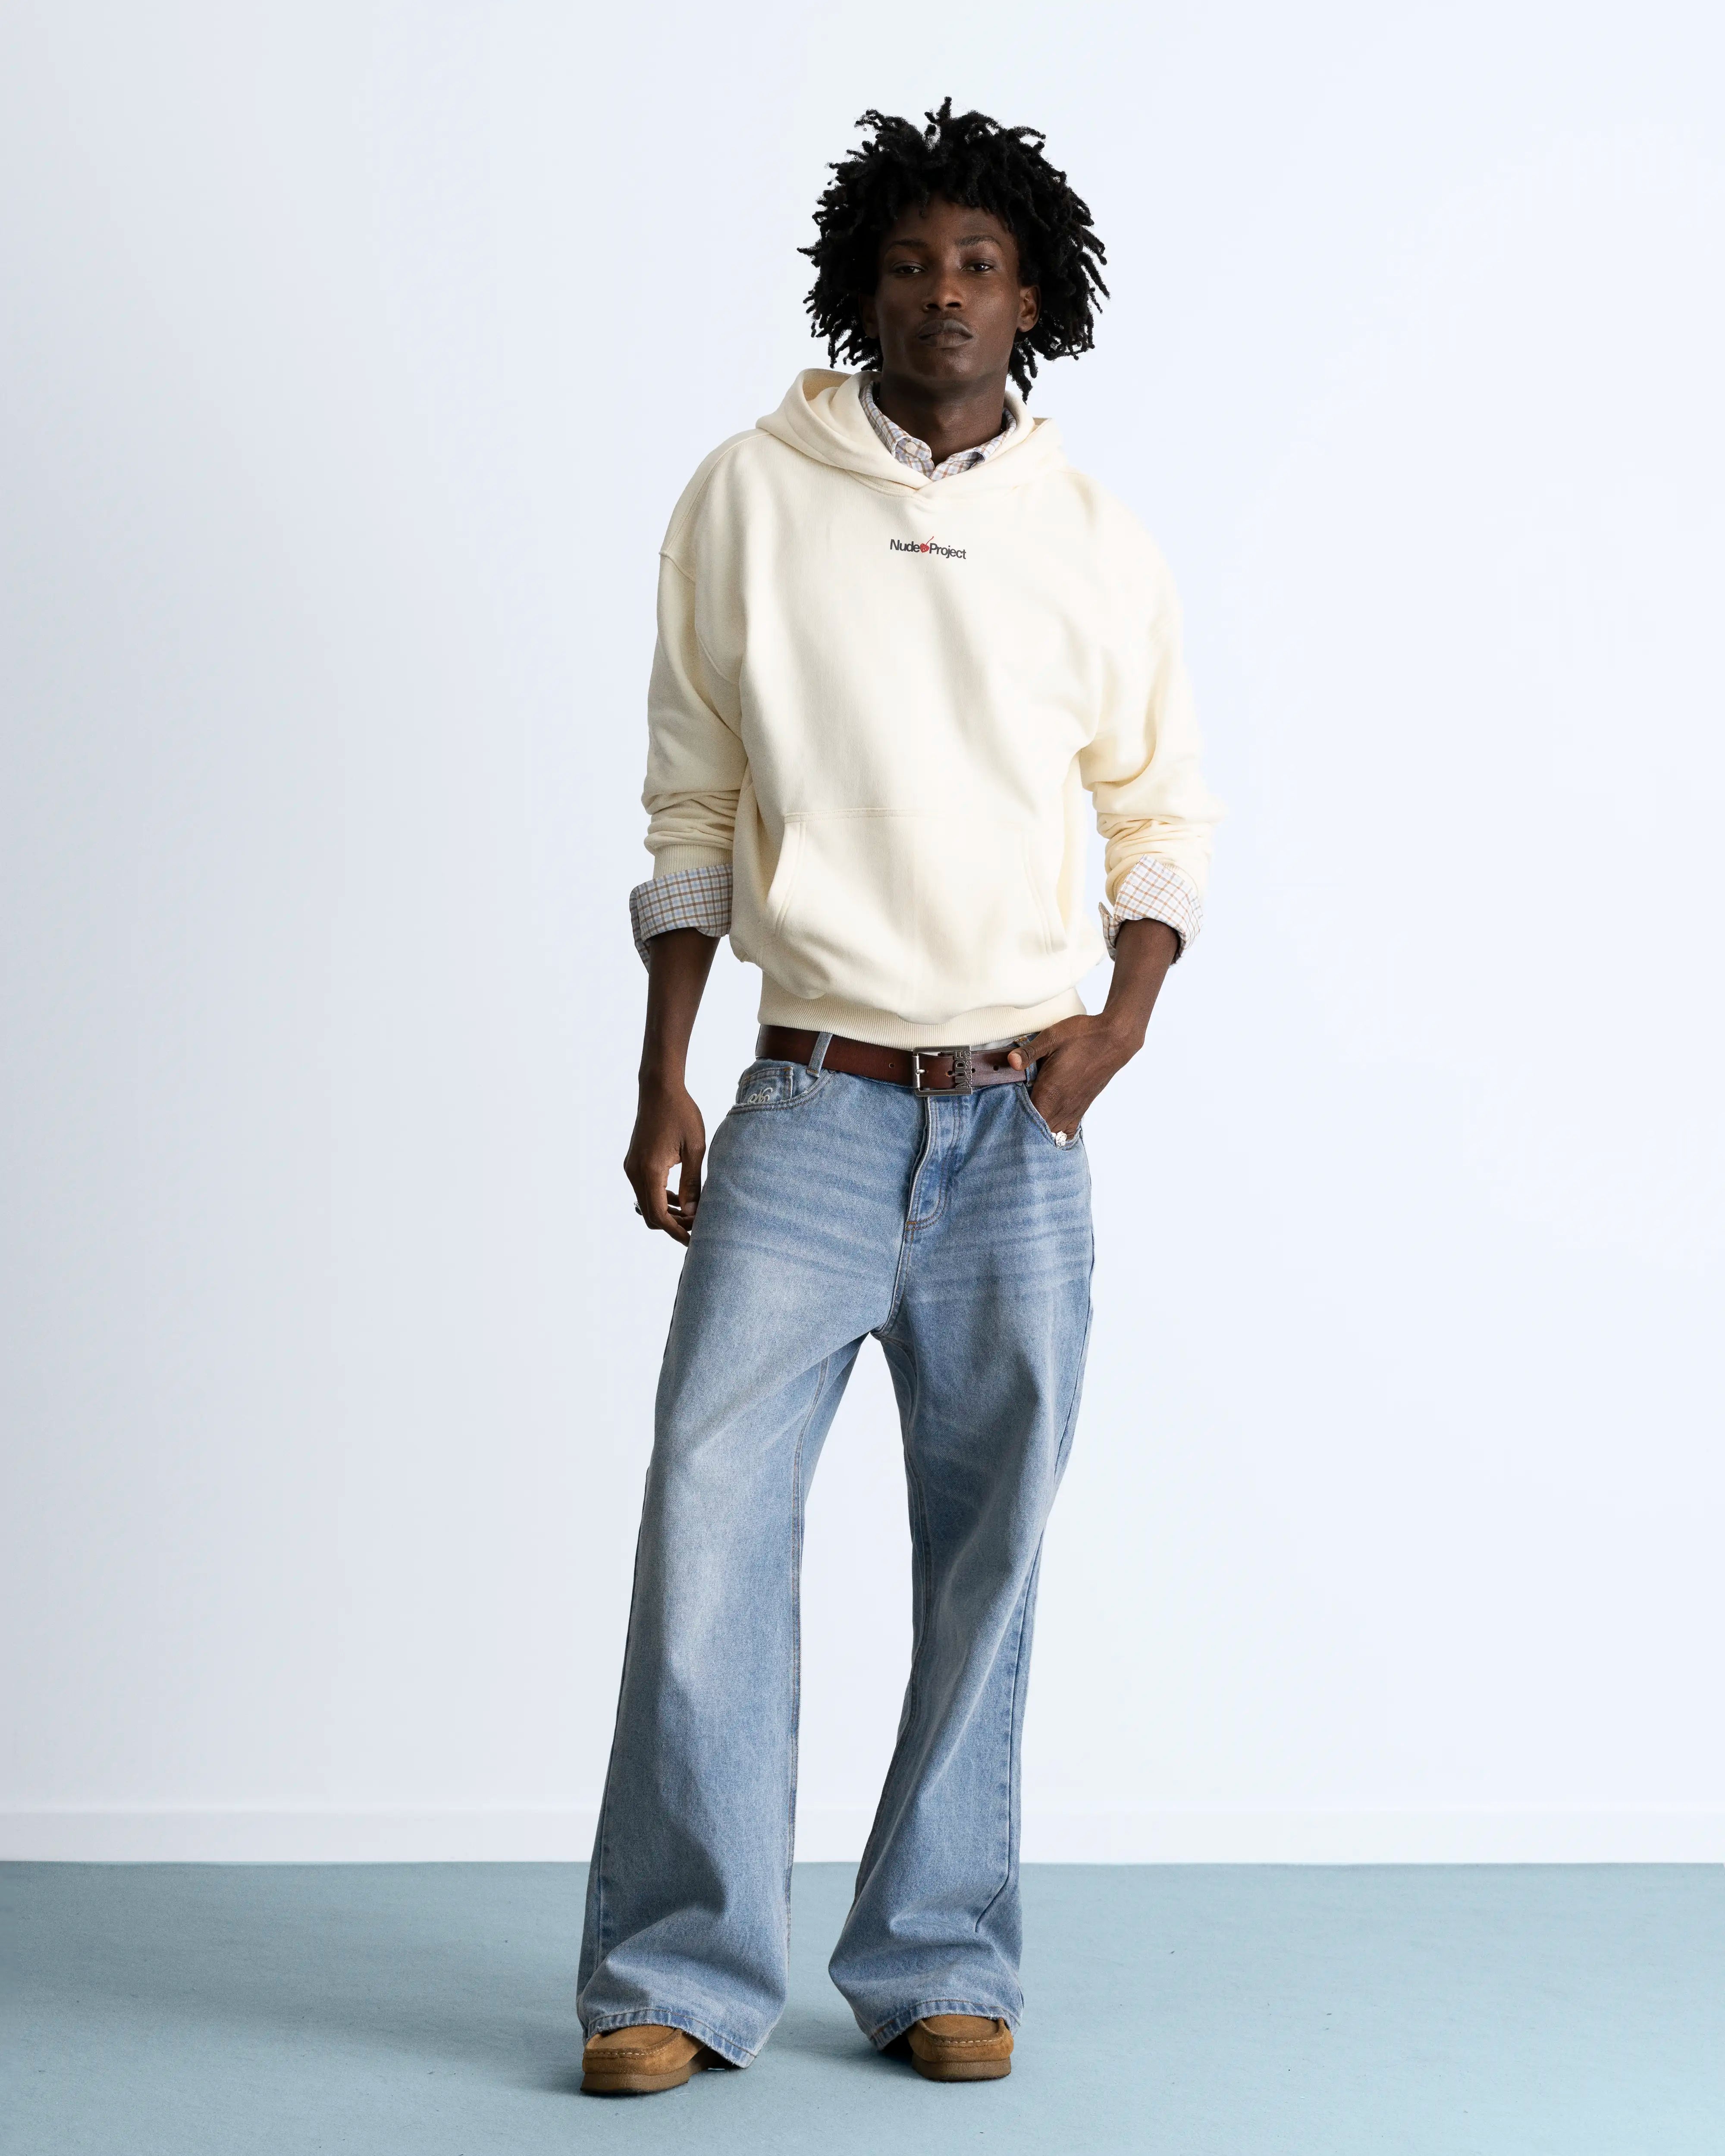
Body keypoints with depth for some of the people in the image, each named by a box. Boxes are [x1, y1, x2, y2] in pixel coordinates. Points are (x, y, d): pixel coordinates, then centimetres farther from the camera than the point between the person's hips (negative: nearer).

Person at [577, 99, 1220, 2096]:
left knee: (986, 1559, 5)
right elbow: (691, 811, 6)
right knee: (708, 1518, -9)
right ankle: (681, 1972, 4)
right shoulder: (746, 502, 3)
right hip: (810, 1104, -1)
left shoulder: (1096, 543, 6)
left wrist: (1127, 1012, -4)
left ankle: (939, 1965, 17)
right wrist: (662, 1080, 2)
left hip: (1021, 1120, 1)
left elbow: (1165, 809, 14)